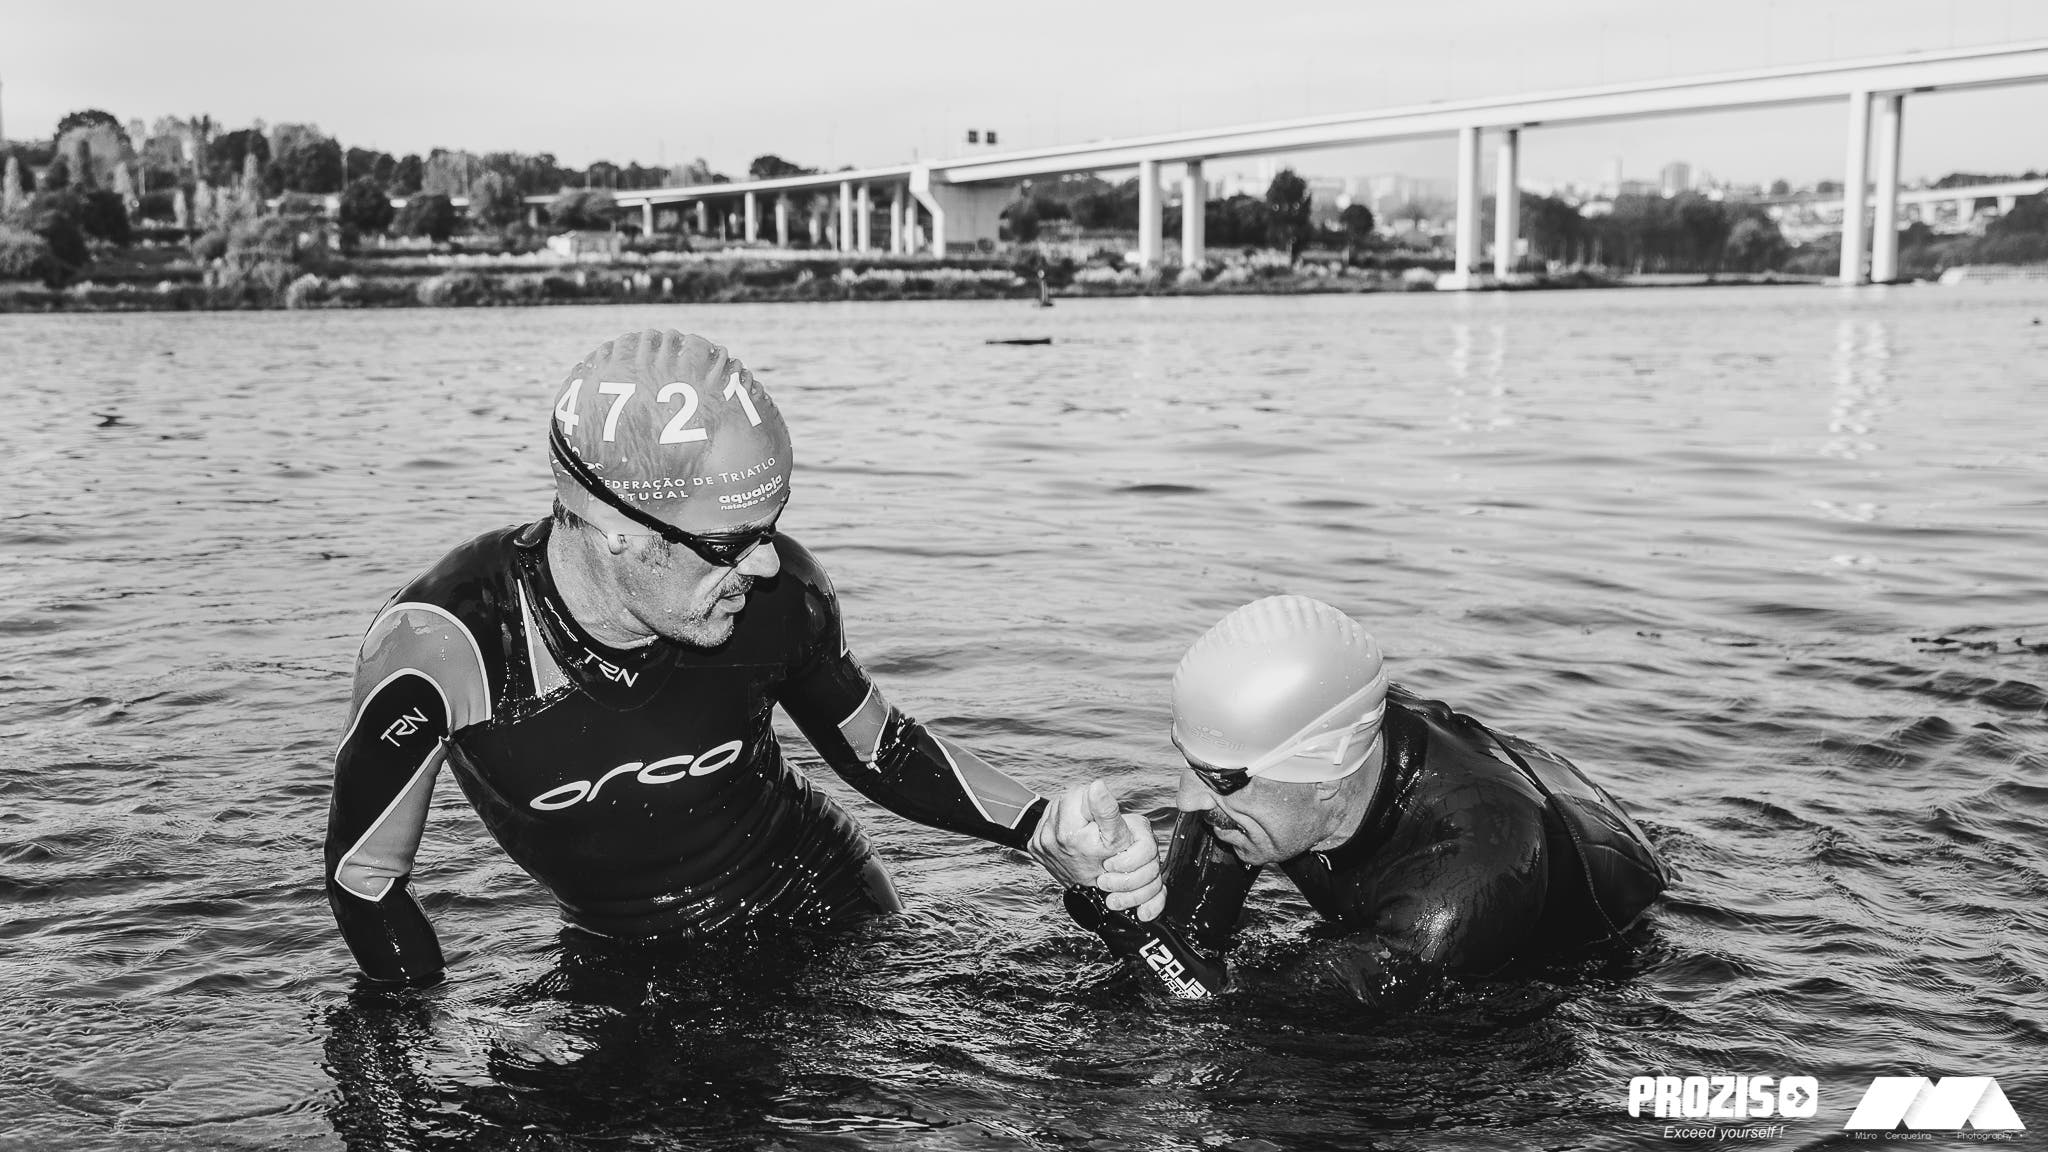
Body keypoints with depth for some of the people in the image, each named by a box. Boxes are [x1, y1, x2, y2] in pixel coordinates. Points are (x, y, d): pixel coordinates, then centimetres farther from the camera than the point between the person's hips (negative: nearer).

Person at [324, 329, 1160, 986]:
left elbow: (877, 747, -3)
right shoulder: (444, 644, -30)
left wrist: (1043, 831, -17)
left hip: (830, 920, 1)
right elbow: (365, 883, -15)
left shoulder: (775, 594, -23)